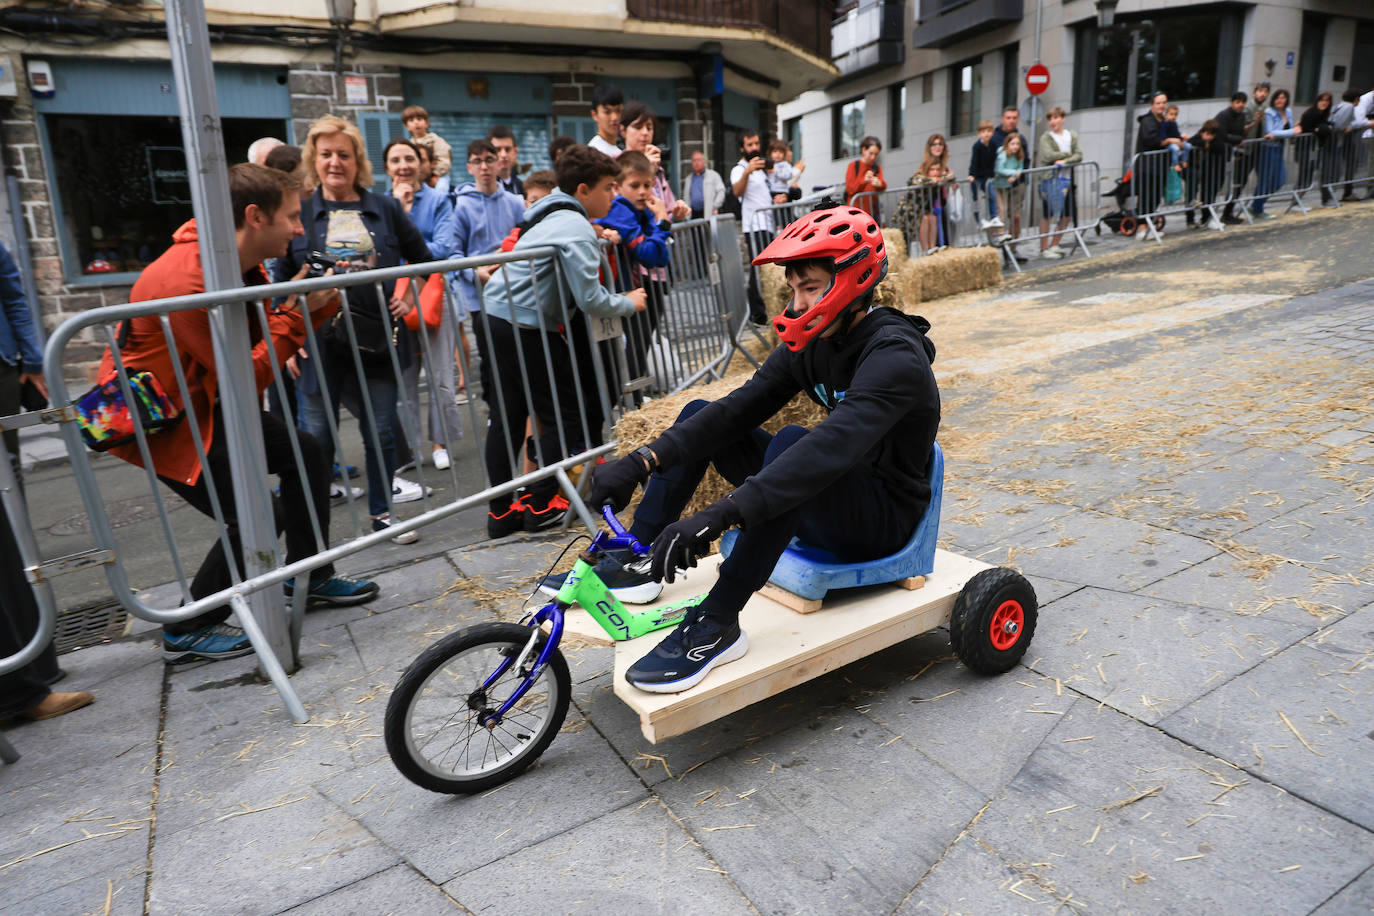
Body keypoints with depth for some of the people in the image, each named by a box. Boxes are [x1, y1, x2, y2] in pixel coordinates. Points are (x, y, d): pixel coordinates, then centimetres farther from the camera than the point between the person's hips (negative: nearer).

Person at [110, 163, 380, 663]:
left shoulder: (241, 265, 0)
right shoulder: (188, 280, -30)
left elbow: (271, 338, 6)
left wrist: (324, 298, -7)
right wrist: (297, 311, -24)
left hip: (205, 400, 10)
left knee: (307, 454, 8)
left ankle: (310, 578, 24)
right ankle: (188, 632, 6)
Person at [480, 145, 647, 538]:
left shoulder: (552, 217, 18)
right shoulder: (578, 231, -12)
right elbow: (591, 299, -16)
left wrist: (599, 242, 14)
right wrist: (629, 303, 1)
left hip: (496, 316, 9)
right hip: (528, 328, -9)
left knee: (506, 417, 9)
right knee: (565, 415, 2)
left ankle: (500, 511, 14)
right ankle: (540, 505, 7)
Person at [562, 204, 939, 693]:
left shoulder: (895, 355, -24)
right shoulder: (813, 342, 1)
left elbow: (833, 446, -41)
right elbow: (739, 409, -8)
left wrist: (721, 515, -51)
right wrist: (640, 462, -21)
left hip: (884, 517, -8)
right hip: (829, 501, 8)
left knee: (791, 441, -38)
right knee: (698, 416, 2)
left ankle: (715, 625, -31)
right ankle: (632, 562, -1)